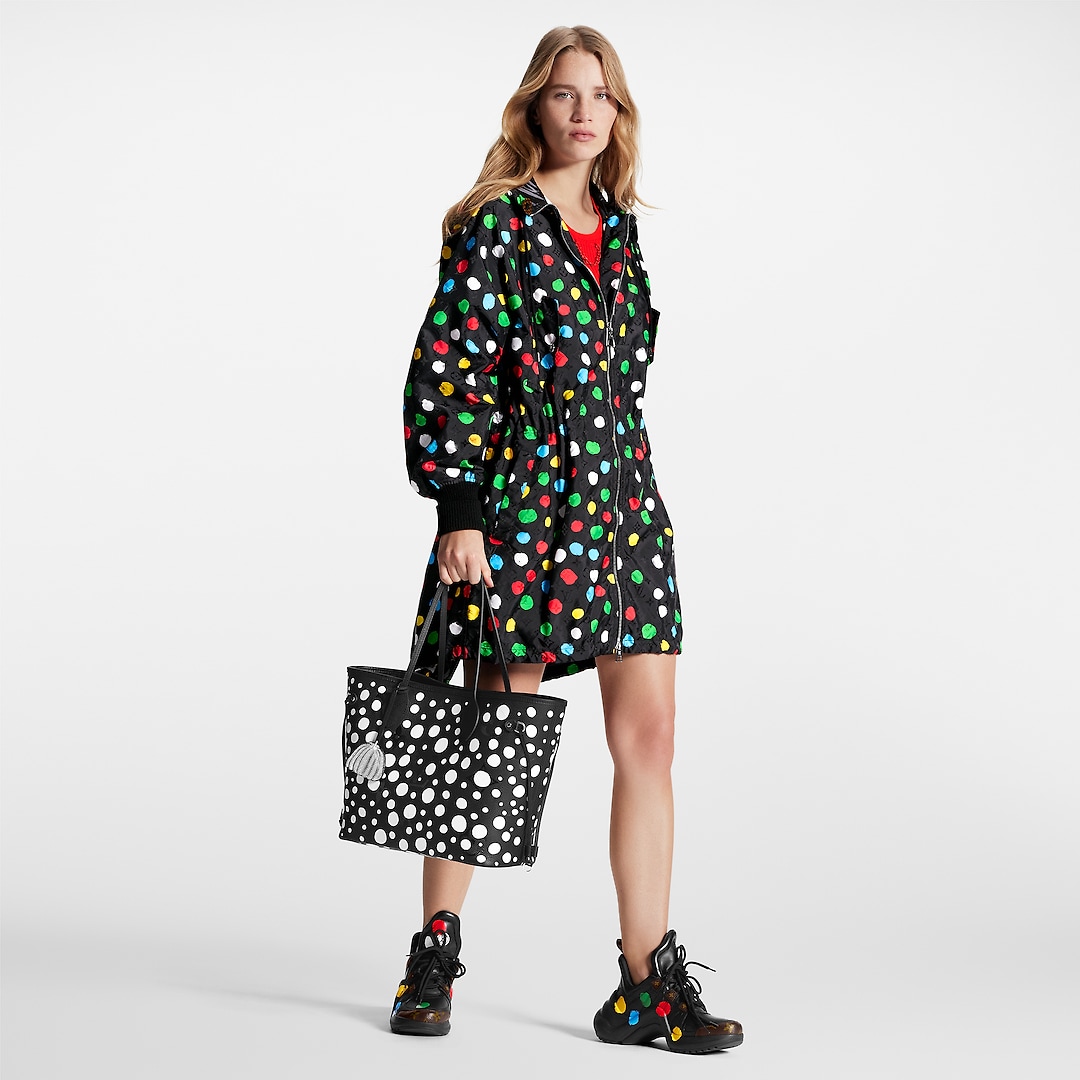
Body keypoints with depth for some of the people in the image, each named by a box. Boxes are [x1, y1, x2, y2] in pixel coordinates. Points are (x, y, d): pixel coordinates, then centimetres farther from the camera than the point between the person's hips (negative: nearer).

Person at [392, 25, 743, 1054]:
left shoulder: (618, 227, 14)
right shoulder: (496, 223, -6)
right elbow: (446, 371, -10)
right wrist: (459, 510, -15)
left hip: (619, 504, 6)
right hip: (519, 503, -6)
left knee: (648, 735, 0)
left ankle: (648, 984, 6)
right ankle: (435, 946, 22)